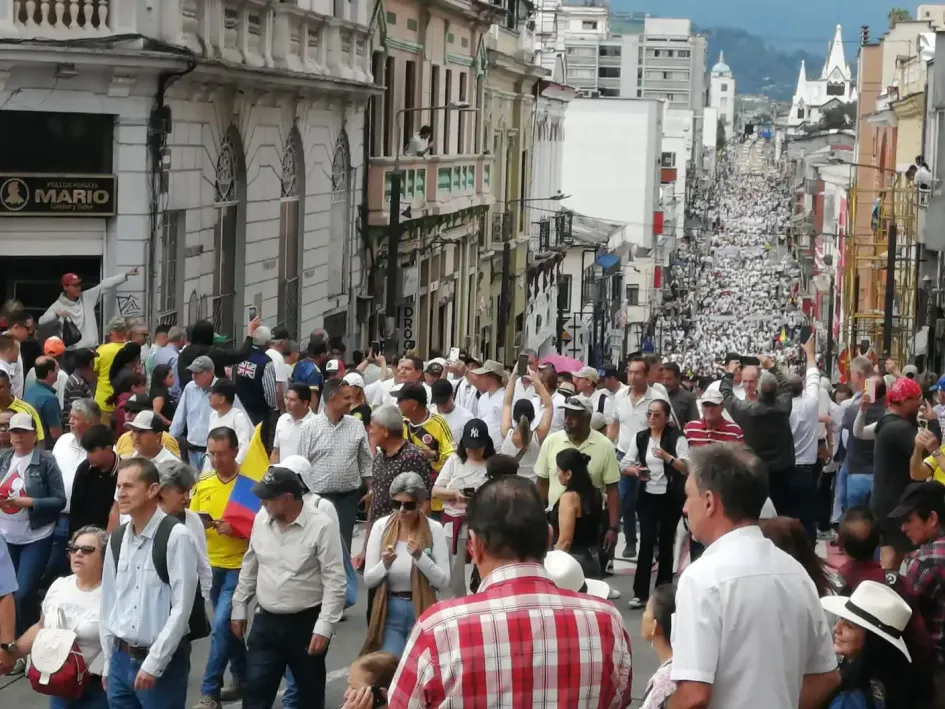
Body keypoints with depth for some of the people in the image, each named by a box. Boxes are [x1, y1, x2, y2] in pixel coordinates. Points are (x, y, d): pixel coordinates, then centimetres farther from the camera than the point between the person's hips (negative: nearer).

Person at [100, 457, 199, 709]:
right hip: (121, 659, 6)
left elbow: (181, 608, -15)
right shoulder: (117, 539, 7)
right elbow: (108, 601, 13)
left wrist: (153, 664, -15)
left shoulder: (176, 537, -13)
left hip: (163, 663, -6)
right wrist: (108, 661, 12)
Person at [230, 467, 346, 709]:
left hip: (306, 624, -4)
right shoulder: (261, 519, 0)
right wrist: (239, 608, 15)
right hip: (266, 622, 4)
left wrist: (324, 628, -19)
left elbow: (335, 582, -16)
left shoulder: (321, 526, -17)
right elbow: (250, 567, 13)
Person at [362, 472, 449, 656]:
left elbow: (444, 582, -9)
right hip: (389, 611, 1)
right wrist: (385, 564, -21)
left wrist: (420, 557, -23)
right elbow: (368, 580, -2)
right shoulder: (381, 526, -4)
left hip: (422, 611, -1)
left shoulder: (434, 529, -8)